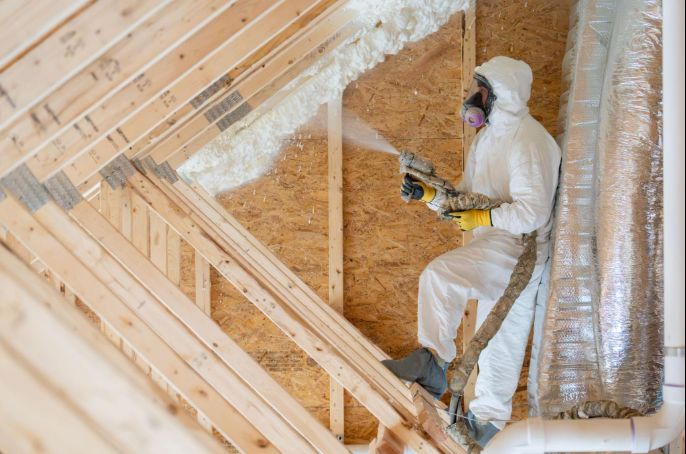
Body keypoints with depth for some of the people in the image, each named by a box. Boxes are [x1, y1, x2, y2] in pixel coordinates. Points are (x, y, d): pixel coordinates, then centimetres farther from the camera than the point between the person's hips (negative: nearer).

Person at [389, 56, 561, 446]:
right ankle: (489, 420, 27)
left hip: (518, 247, -10)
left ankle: (434, 361, -19)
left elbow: (533, 212, -24)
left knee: (440, 274, -28)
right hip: (493, 251, 10)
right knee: (498, 336, 17)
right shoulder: (488, 139, 16)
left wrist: (480, 218, -24)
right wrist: (429, 194, 4)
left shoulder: (528, 140, -16)